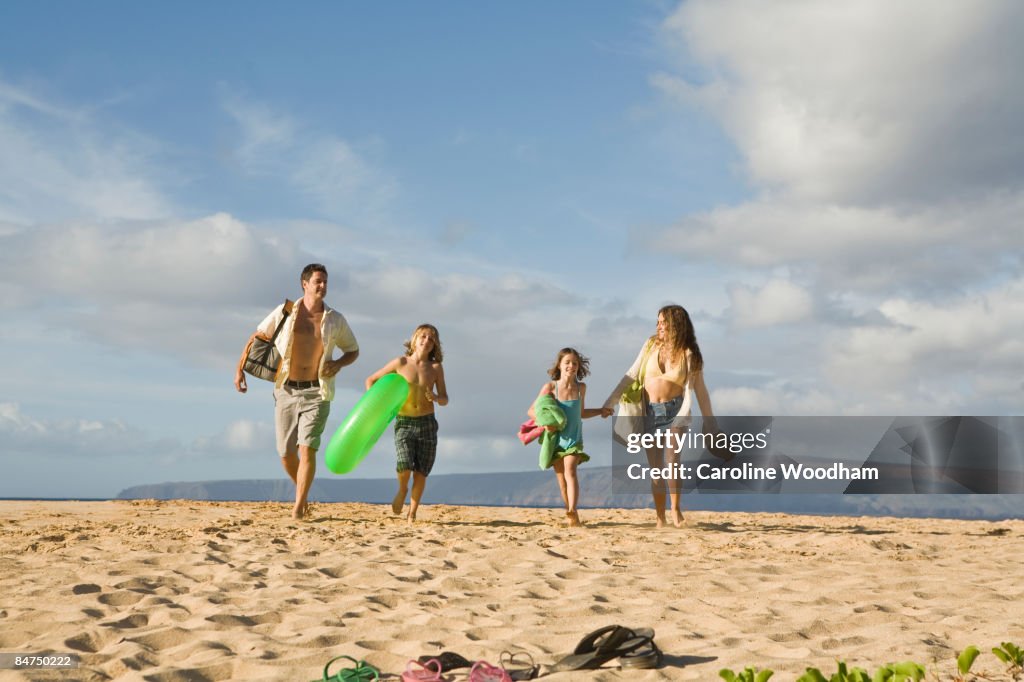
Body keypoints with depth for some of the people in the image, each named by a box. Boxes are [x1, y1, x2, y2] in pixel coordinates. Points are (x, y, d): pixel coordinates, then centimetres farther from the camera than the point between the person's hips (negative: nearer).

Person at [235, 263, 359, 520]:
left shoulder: (335, 320, 2)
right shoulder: (284, 313, 1)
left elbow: (353, 350, 15)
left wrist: (339, 364, -6)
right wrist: (240, 368, 4)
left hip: (316, 394, -1)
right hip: (286, 391, 1)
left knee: (307, 448, -14)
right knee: (286, 454, 5)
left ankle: (298, 508, -6)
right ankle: (303, 492, 33)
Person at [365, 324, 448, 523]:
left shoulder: (436, 367, 3)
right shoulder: (401, 362, -1)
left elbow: (445, 400, 6)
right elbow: (371, 380, 8)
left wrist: (435, 398, -16)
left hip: (427, 424, 2)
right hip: (404, 423, -2)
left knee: (421, 473, 3)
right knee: (405, 466, -21)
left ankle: (412, 514, 21)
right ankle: (402, 490, 14)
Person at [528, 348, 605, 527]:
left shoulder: (581, 387, 1)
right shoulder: (550, 387, -8)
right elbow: (531, 411, -4)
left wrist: (601, 411, 12)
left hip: (573, 439, 0)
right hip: (555, 439, 0)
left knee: (570, 472, -21)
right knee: (561, 479, 5)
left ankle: (573, 511, -37)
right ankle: (571, 516, 18)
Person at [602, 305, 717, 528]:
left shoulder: (689, 354, -3)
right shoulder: (651, 345, 1)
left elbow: (700, 390, 4)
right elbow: (631, 375, 5)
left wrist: (709, 421, 3)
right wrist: (610, 402, 2)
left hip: (674, 411, -2)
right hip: (650, 412, 2)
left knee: (671, 462, -22)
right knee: (655, 470, 4)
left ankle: (675, 508, -3)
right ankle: (660, 519, 13)